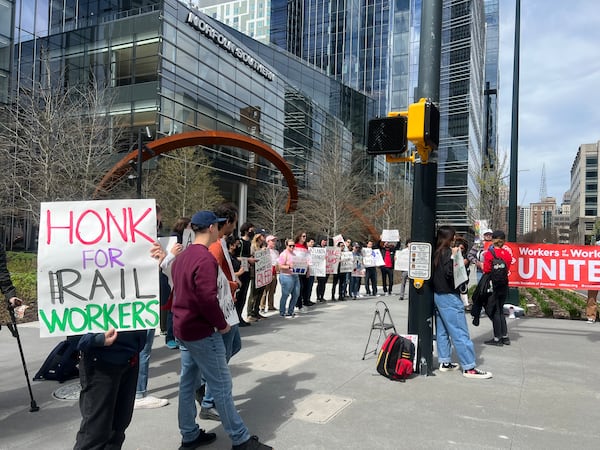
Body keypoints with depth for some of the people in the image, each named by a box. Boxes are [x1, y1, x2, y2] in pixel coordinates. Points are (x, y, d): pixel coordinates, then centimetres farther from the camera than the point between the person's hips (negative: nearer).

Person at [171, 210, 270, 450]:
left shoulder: (182, 257, 9)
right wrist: (222, 324, -13)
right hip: (202, 331, -10)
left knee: (187, 382, 15)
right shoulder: (205, 258, -21)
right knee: (221, 386, -1)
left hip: (183, 328, 10)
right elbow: (207, 299, -26)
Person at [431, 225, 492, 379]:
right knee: (460, 333, -6)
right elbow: (449, 273, -26)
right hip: (449, 297, -9)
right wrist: (453, 257, -19)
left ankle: (444, 362, 20)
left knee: (442, 331, 13)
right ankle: (469, 367, -2)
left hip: (438, 295, 9)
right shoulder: (446, 252, -14)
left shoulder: (436, 252, 10)